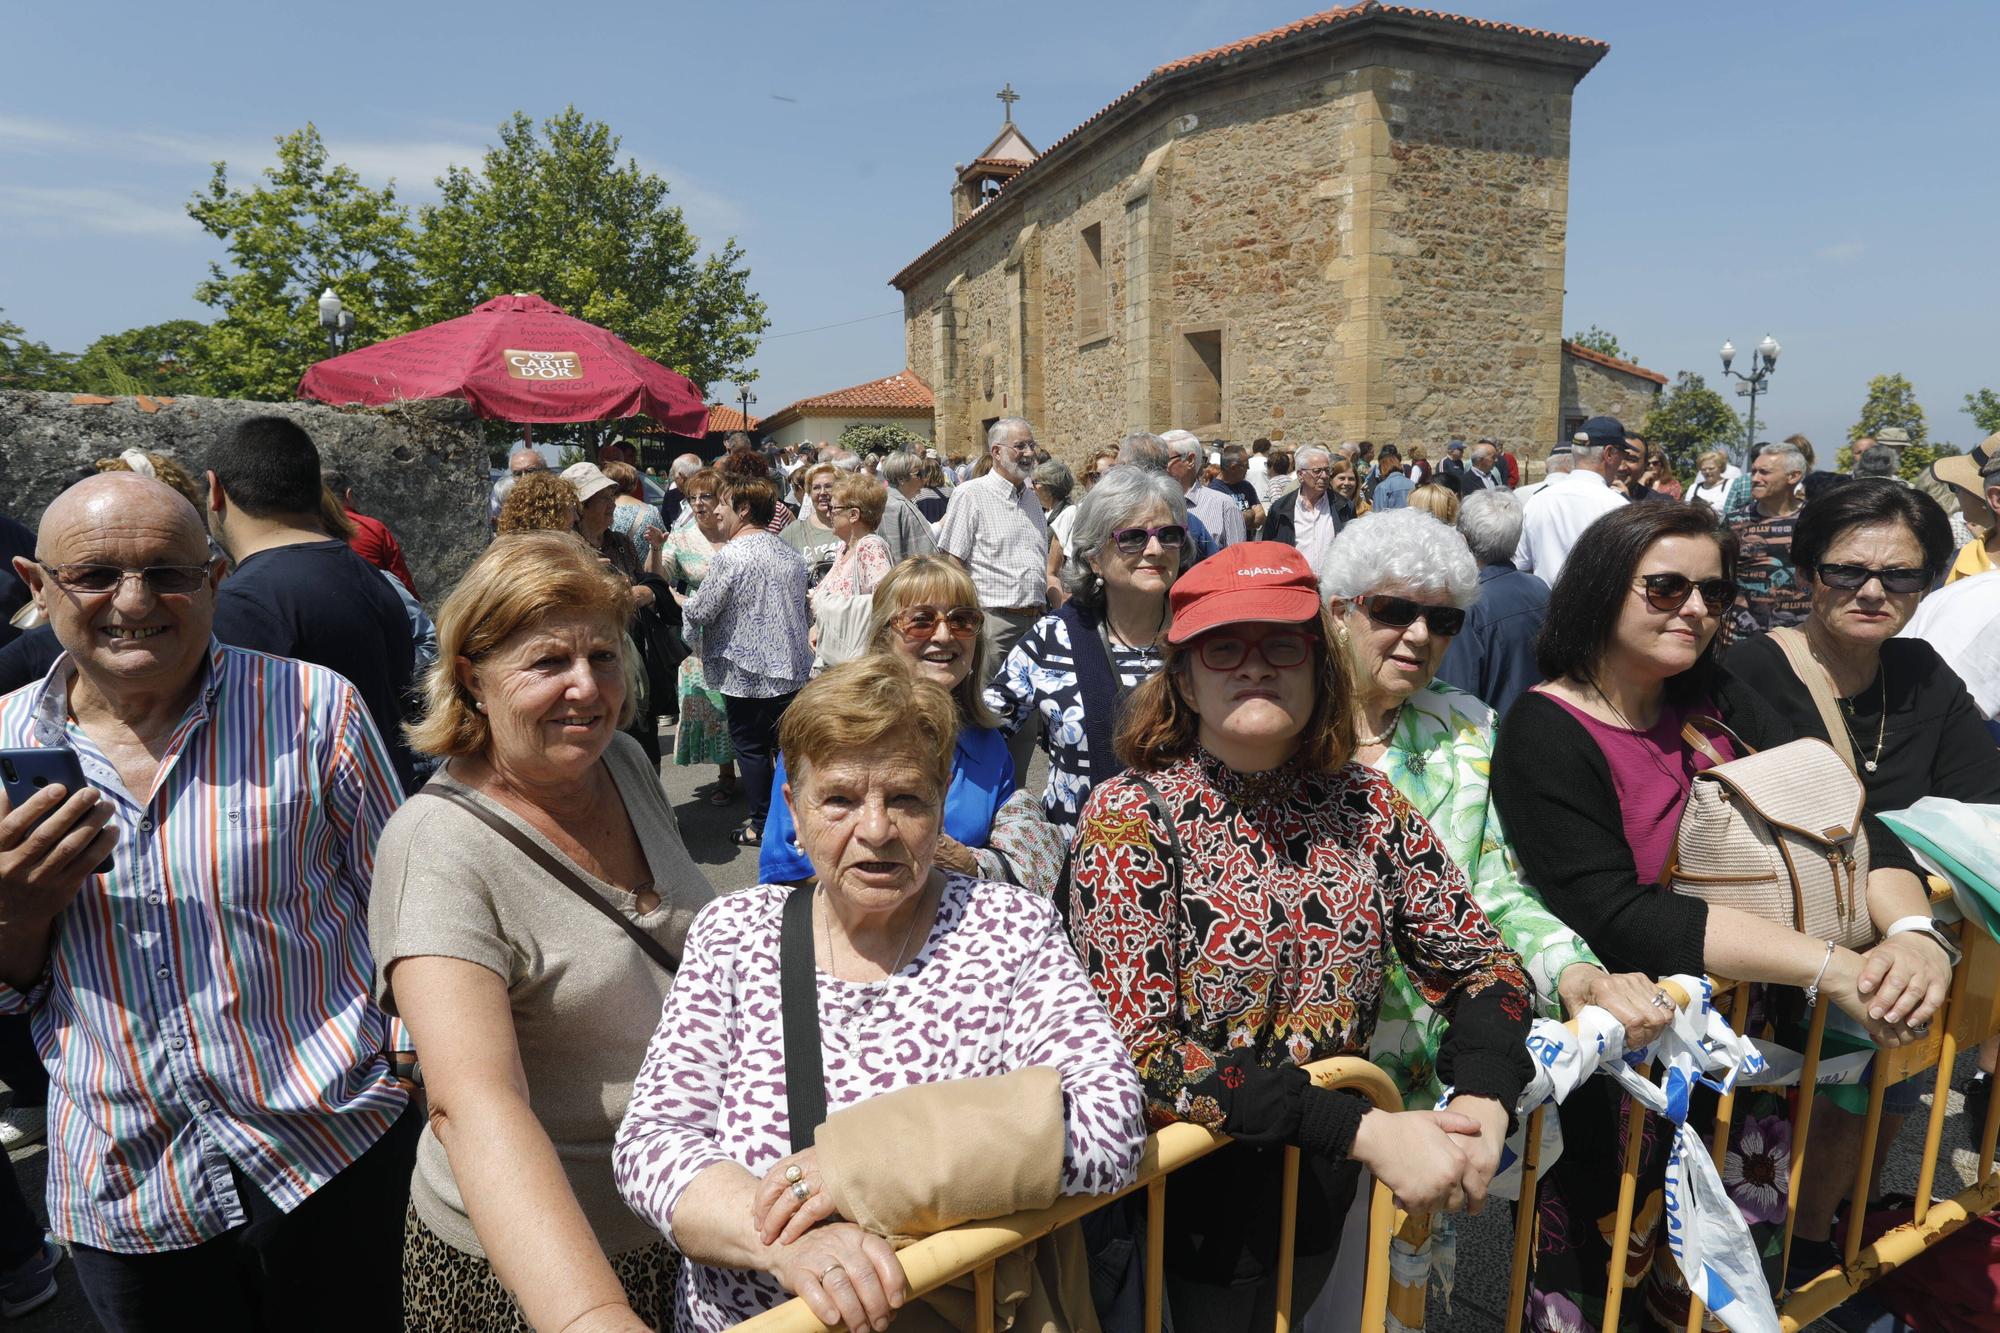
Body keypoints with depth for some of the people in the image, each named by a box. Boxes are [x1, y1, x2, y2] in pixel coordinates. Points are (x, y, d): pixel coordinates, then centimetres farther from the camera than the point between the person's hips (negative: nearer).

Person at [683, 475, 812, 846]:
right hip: (792, 668, 7)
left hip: (748, 671, -7)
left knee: (750, 746, 7)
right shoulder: (790, 554, 7)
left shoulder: (731, 555, -17)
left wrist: (683, 602, 6)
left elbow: (700, 611, -14)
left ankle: (762, 823, 14)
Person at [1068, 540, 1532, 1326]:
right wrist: (1364, 1133, -27)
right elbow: (1138, 1051, -22)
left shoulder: (1364, 805, -3)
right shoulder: (1130, 817, -16)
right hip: (1192, 1198, -3)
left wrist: (1481, 1100, -19)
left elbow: (1481, 963, 1)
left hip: (1328, 1190, 4)